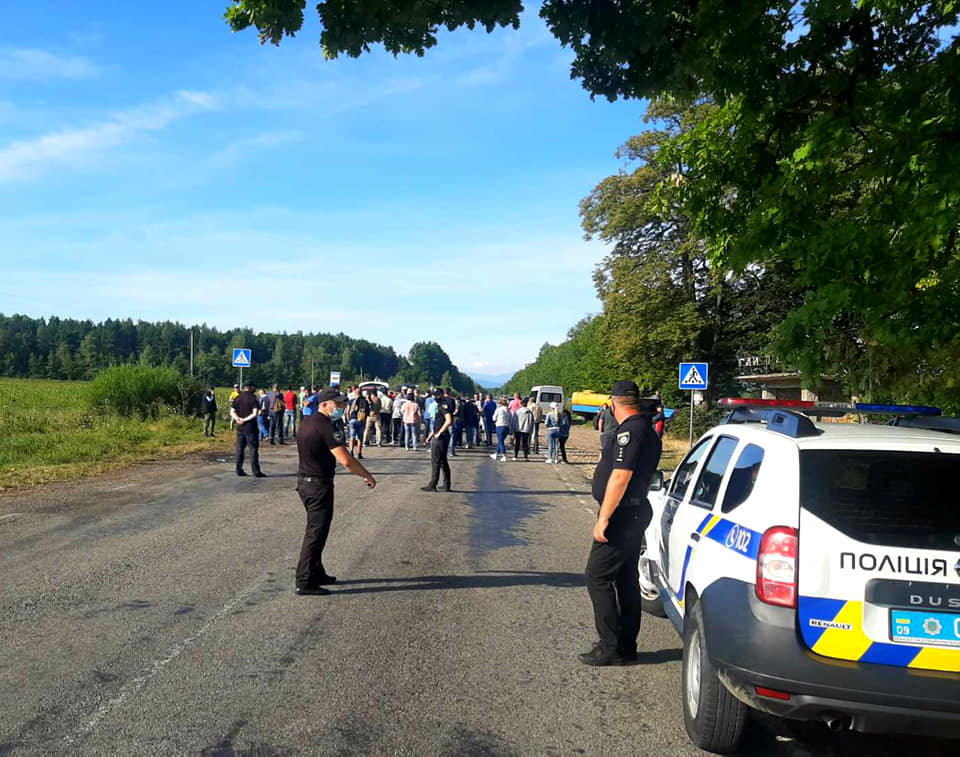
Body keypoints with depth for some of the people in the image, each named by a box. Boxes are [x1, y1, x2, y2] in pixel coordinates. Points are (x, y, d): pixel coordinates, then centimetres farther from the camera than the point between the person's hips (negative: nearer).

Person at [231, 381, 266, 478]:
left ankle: (239, 470, 14)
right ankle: (256, 471, 0)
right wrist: (245, 419, -12)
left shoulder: (238, 398, 8)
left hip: (240, 427, 6)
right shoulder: (253, 398, -10)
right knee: (253, 449, -1)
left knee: (240, 448, 12)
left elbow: (232, 412, 4)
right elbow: (255, 414, -18)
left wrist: (238, 419, -11)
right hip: (250, 427, -5)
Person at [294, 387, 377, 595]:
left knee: (314, 531, 20)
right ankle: (305, 582, 0)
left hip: (304, 480, 10)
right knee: (316, 533, -3)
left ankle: (317, 573, 30)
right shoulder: (326, 428, -20)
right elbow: (346, 460, -27)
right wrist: (368, 476, -15)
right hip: (319, 485, -10)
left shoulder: (307, 422, 9)